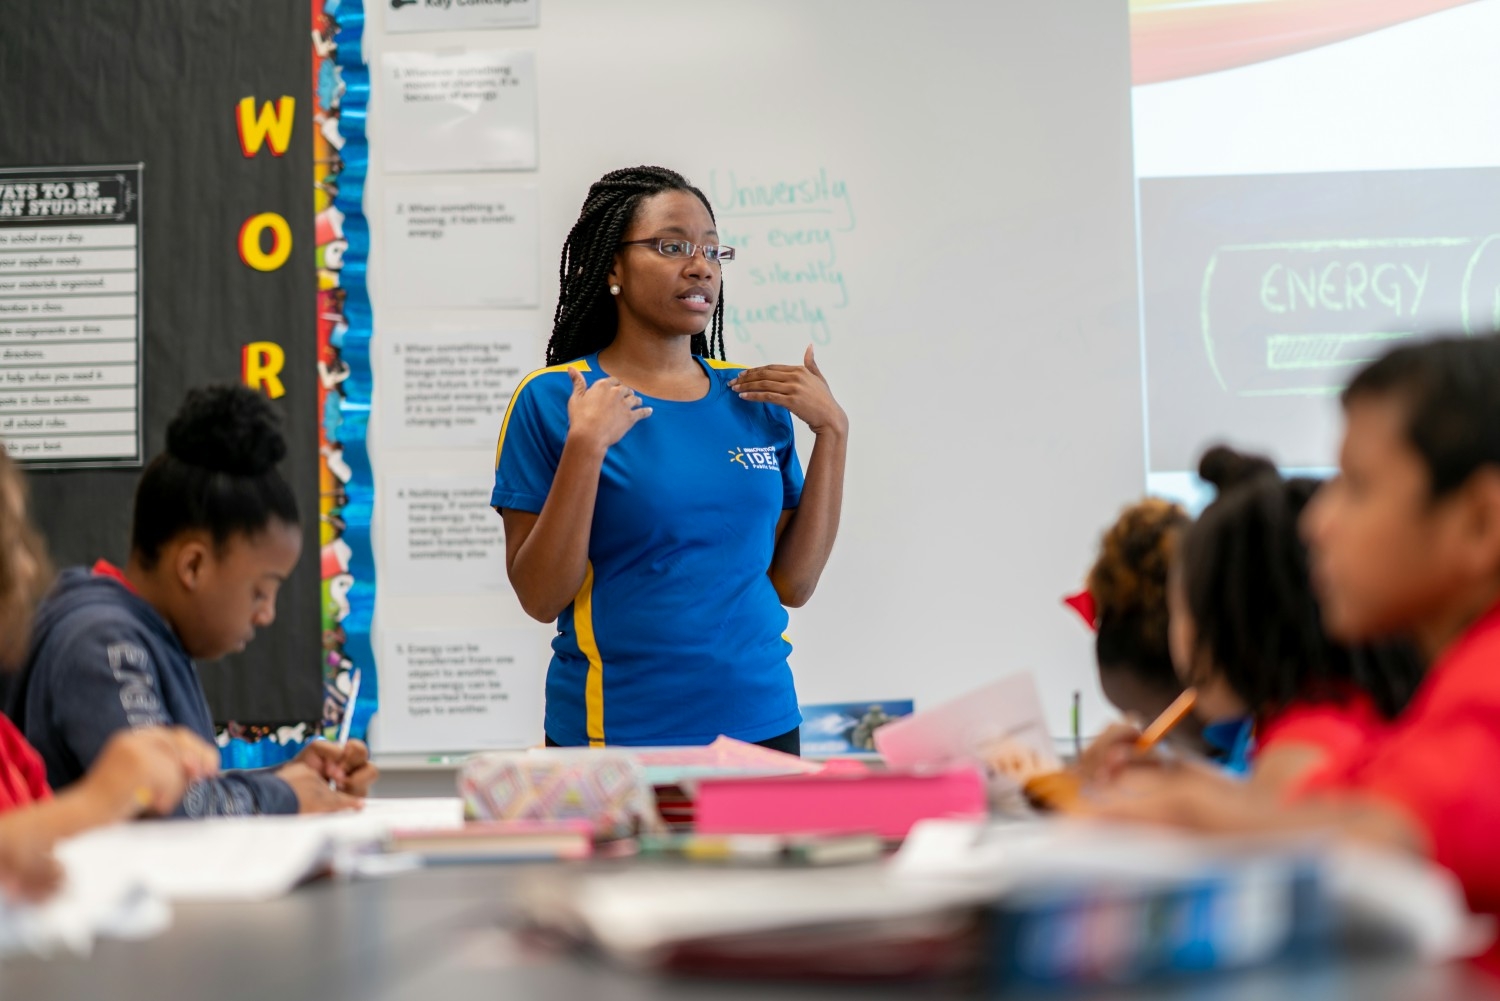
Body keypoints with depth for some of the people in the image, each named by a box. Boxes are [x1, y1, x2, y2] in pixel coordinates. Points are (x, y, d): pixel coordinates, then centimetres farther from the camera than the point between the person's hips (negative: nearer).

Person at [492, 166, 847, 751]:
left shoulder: (755, 399, 5)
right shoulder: (551, 401, -6)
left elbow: (792, 583, 4)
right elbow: (540, 598, -11)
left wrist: (832, 431, -1)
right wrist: (585, 447, -20)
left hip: (761, 721, 4)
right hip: (617, 733, -4)